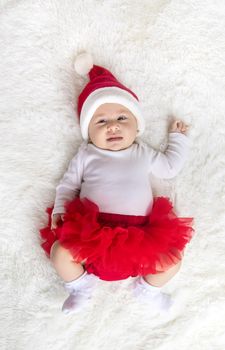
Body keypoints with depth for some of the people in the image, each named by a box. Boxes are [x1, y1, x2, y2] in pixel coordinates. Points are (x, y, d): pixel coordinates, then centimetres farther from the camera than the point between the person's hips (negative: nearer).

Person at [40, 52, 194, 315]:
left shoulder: (143, 153, 15)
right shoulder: (86, 155, 10)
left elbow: (169, 167, 25)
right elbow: (68, 184, 13)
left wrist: (177, 137, 30)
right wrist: (59, 210, -2)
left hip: (140, 236, 2)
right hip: (91, 233, -1)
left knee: (172, 258, -14)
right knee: (60, 251, -22)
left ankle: (148, 287, 19)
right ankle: (81, 286, 12)